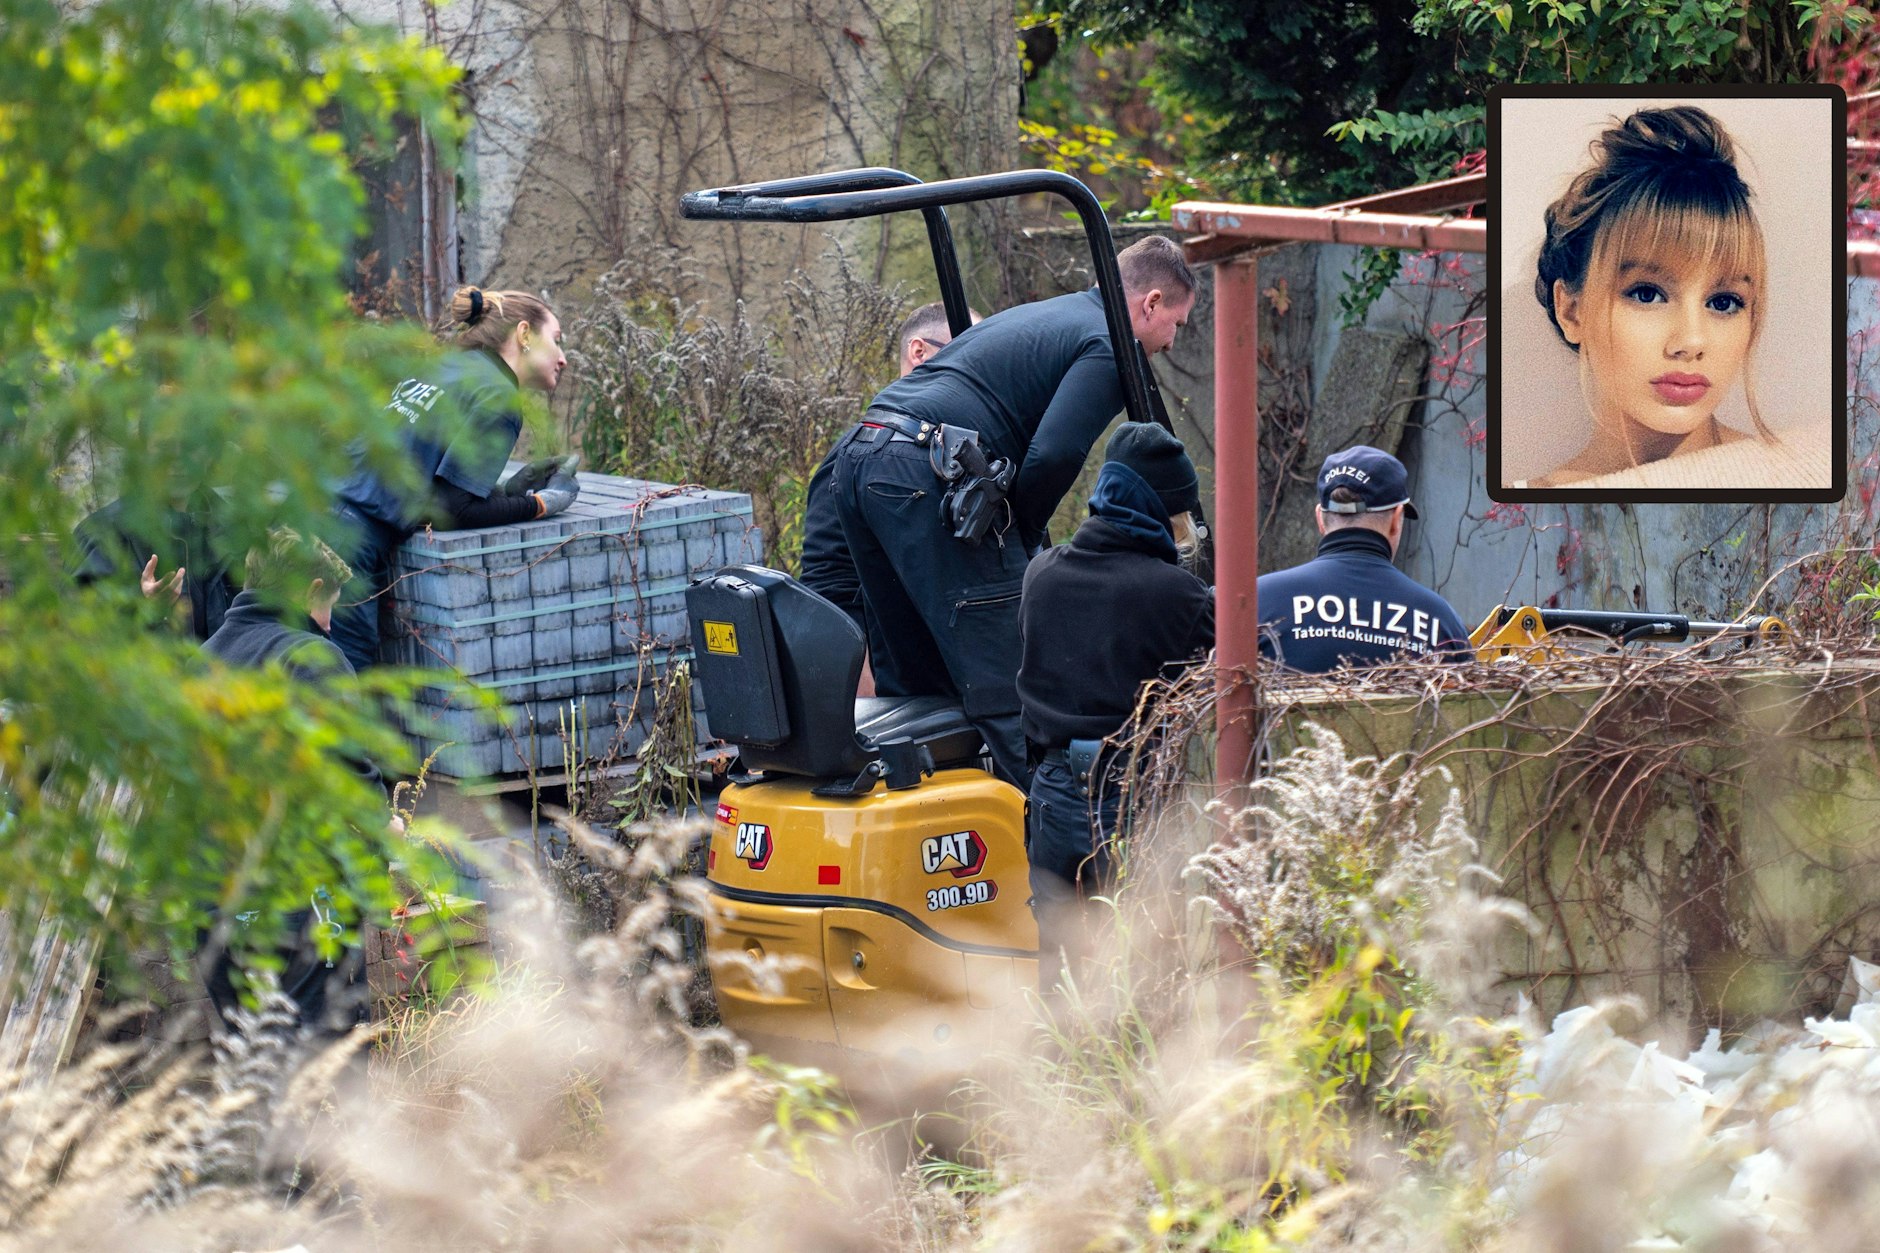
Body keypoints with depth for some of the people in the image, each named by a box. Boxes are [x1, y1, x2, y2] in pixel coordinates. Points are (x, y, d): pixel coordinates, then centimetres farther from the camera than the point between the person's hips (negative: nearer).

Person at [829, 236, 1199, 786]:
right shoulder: (1108, 347, 0)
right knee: (1006, 689, -7)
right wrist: (1023, 535, 4)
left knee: (909, 680, 17)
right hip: (925, 474, -9)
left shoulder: (1040, 315, 30)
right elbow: (1054, 454, -14)